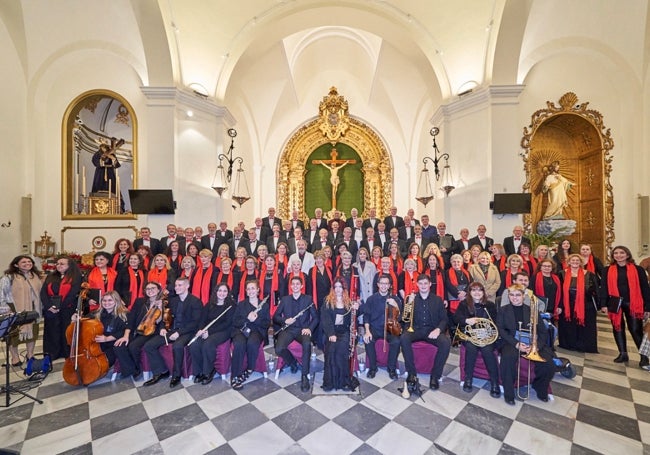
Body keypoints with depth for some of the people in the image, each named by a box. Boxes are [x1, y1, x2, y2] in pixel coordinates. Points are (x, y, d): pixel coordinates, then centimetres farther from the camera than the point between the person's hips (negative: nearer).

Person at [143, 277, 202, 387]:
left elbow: (195, 322, -14)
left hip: (187, 332, -7)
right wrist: (162, 328, 0)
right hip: (171, 330, 7)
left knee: (177, 346, -36)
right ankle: (161, 371, 6)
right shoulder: (172, 300, 14)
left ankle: (176, 375, -11)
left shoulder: (195, 302, -7)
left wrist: (179, 332, -21)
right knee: (148, 346, -10)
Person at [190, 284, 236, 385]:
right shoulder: (209, 305, 15)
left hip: (223, 331, -4)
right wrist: (202, 329, -13)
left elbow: (227, 323, -8)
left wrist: (209, 331, -15)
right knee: (194, 345, -24)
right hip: (206, 331, 4)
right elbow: (203, 319, 10)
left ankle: (208, 372, -9)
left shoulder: (231, 305, 0)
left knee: (208, 344, -32)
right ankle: (199, 372, -3)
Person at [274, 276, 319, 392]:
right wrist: (285, 320, -10)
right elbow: (275, 317, 10)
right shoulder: (284, 300, 11)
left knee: (307, 344, -35)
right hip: (288, 329, 2)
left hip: (303, 329, -2)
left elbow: (315, 317, 4)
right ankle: (292, 362, 8)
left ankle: (305, 376, -18)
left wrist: (309, 328, -13)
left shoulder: (308, 299, 7)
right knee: (279, 349, -26)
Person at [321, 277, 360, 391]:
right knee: (331, 348, -27)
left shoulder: (348, 301, 11)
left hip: (344, 331, 1)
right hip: (331, 331, -1)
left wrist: (355, 310, -13)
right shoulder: (328, 301, 6)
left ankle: (343, 380, -13)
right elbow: (325, 320, -4)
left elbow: (351, 320, 5)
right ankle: (329, 381, -13)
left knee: (342, 348, -27)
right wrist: (331, 334, -18)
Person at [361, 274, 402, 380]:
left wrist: (396, 306, -21)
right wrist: (367, 331, -17)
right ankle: (372, 367, -3)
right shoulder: (371, 299, 2)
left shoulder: (395, 298, 3)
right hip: (374, 328, 0)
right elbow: (366, 316, -1)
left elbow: (399, 317, -2)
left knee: (396, 341, -29)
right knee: (367, 340, -28)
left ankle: (392, 368, -2)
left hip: (390, 328, 0)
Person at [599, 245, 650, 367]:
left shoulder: (638, 270, 2)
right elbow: (604, 287, 2)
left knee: (636, 330, 0)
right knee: (618, 329, 8)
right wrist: (604, 304, -4)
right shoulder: (608, 270, 3)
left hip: (633, 304, -1)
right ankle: (623, 354, 19)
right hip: (615, 303, 1)